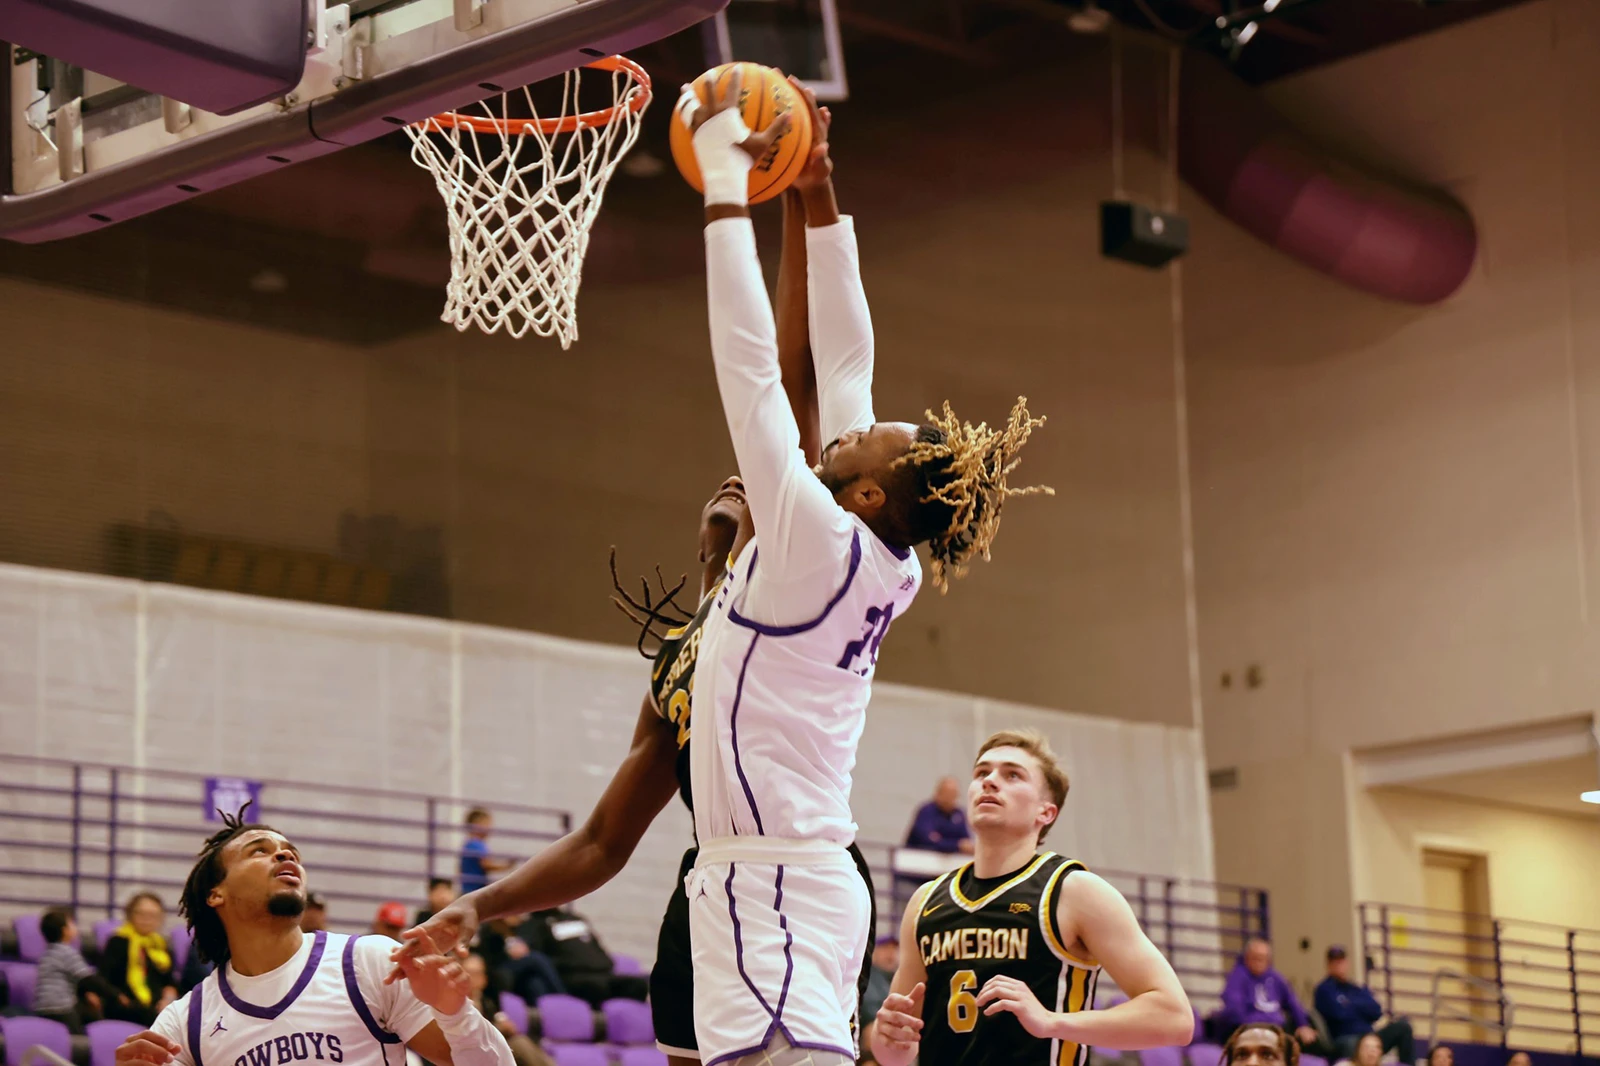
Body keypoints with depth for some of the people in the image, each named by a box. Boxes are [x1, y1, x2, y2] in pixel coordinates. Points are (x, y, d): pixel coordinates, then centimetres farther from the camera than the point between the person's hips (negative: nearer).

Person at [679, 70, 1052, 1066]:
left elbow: (751, 362, -11)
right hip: (812, 882, 9)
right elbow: (845, 360, 16)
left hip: (767, 891, -9)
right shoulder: (887, 566, 9)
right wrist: (816, 193, 21)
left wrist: (725, 180, -5)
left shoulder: (819, 543, -12)